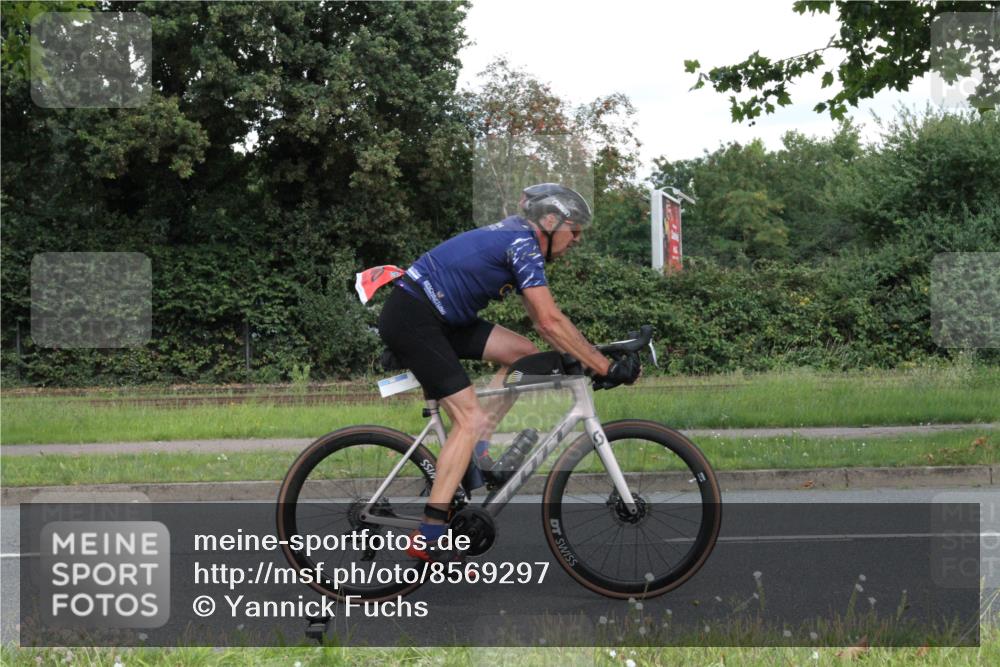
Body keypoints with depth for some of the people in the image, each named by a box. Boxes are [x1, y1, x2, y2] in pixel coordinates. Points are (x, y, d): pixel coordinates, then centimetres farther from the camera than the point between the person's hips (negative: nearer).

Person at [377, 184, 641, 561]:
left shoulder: (519, 242, 16)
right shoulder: (523, 243, -14)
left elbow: (541, 321, 19)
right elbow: (551, 321, -20)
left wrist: (586, 361, 11)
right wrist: (605, 368, -17)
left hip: (439, 319, 10)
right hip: (410, 319, -10)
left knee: (523, 353, 7)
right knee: (469, 417, -15)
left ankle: (476, 449, 7)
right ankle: (429, 538, -18)